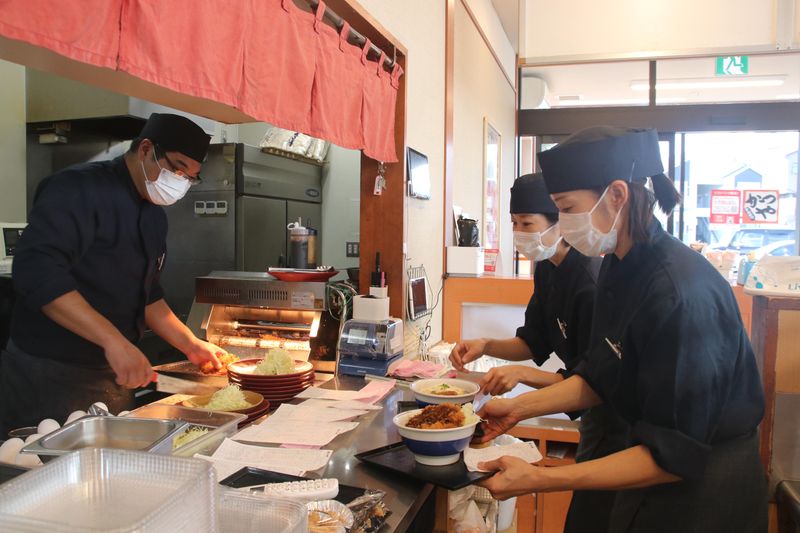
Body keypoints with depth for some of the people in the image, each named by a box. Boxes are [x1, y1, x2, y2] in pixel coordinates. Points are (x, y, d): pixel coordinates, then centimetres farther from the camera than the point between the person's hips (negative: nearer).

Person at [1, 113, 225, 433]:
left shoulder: (154, 215, 11)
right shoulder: (79, 189, -16)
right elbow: (36, 272, -29)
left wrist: (190, 345, 10)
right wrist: (113, 340, -34)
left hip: (114, 376, 8)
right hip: (49, 378, -8)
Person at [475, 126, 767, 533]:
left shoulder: (682, 294, -30)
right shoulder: (619, 267, -3)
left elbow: (674, 455, -27)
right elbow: (600, 378, 6)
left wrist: (539, 480, -29)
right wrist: (520, 407, -3)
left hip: (704, 495, -7)